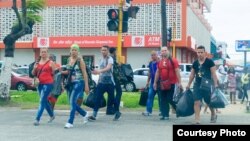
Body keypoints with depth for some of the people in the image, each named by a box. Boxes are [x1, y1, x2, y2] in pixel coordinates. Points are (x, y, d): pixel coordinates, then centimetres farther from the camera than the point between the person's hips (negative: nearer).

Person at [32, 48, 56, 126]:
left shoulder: (50, 62, -2)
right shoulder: (37, 63, 11)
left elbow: (53, 73, 1)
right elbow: (33, 74, 13)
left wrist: (52, 68, -16)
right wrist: (34, 69, -3)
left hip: (48, 84, -6)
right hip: (40, 84, 6)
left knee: (42, 101, -10)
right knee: (45, 101, 15)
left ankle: (37, 119, -12)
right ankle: (52, 115, 34)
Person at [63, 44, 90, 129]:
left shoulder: (80, 60, -6)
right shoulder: (69, 60, 11)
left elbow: (84, 73, -8)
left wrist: (86, 85, -12)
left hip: (78, 83, -7)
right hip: (70, 83, 7)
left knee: (72, 102, -13)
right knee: (72, 102, 10)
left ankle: (70, 122, -10)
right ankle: (85, 114, 33)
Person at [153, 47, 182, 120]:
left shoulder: (173, 61, -5)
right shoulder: (159, 62, 11)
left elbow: (177, 71, -8)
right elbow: (157, 72, 18)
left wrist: (179, 82, -13)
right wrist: (155, 82, 16)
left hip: (171, 83, -6)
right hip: (162, 84, 6)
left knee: (170, 99, -8)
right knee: (163, 100, 5)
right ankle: (165, 115, 11)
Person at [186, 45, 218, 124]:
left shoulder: (209, 62, -6)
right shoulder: (195, 63, 6)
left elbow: (213, 74, -7)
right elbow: (192, 75, 14)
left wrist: (215, 84, -12)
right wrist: (188, 85, 13)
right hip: (197, 85, 3)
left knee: (209, 102, 9)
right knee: (197, 102, -7)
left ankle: (213, 115, 35)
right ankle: (197, 119, -6)